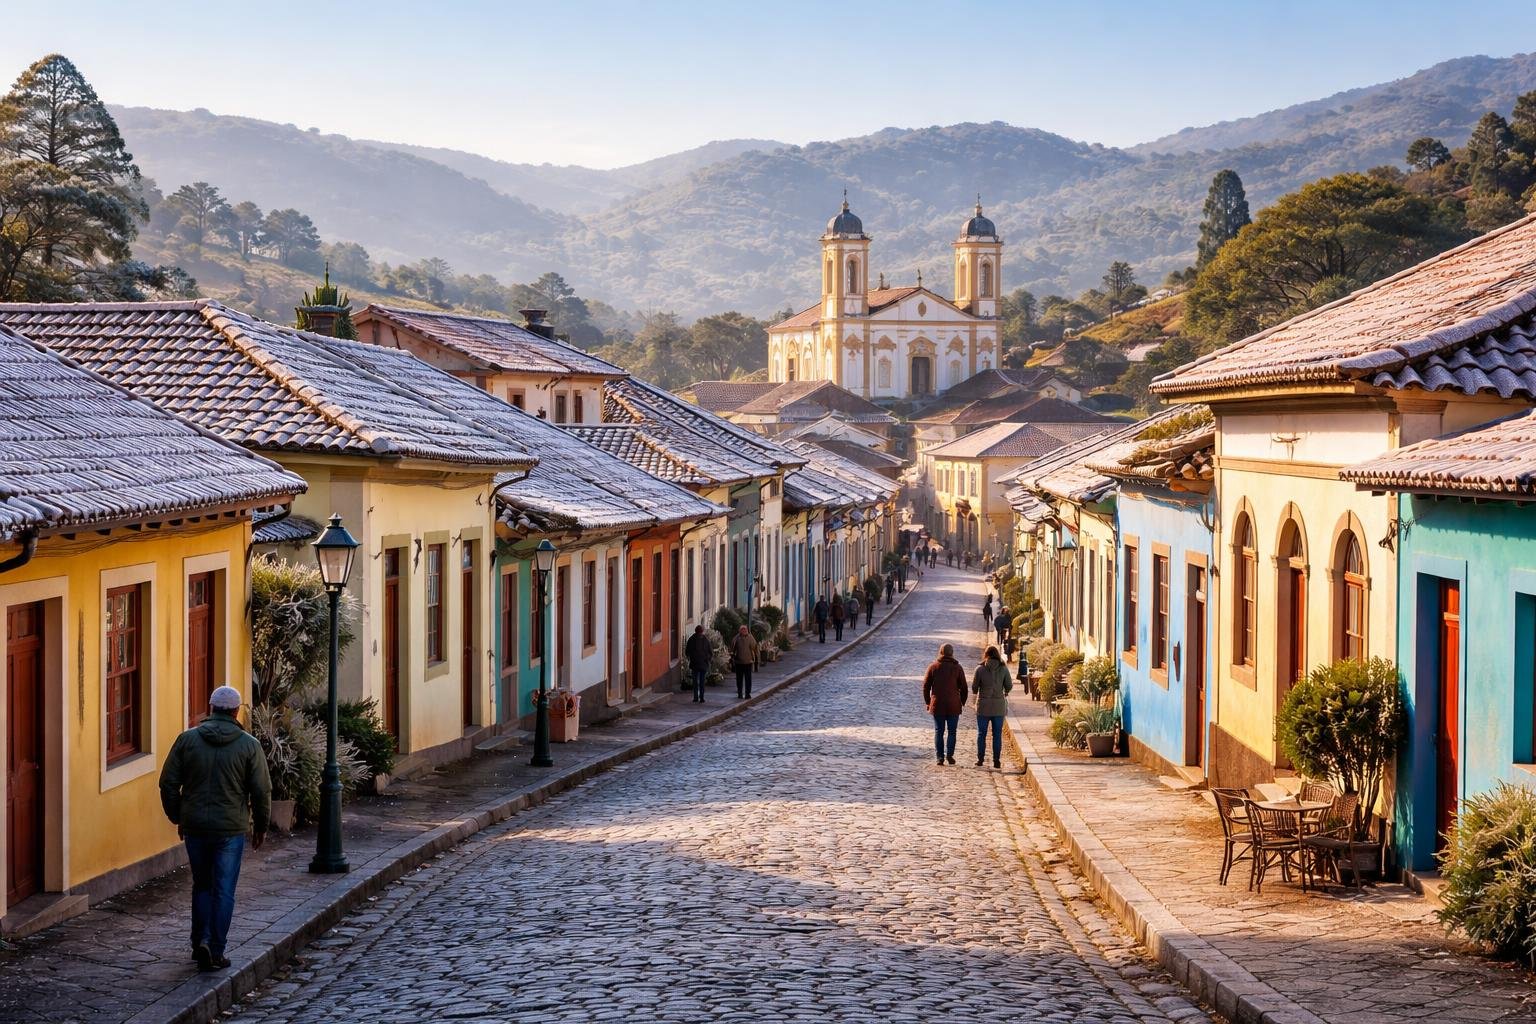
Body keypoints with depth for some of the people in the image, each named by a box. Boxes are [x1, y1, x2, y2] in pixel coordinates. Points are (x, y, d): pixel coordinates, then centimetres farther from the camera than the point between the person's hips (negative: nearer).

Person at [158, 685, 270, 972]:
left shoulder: (187, 739, 0)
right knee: (224, 891, 4)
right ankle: (215, 952, 3)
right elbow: (261, 790, -4)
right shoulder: (249, 745, -4)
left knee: (202, 885, 18)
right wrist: (261, 826, 9)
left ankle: (200, 942, 10)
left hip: (195, 827, 2)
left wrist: (177, 817, 14)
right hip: (231, 829, -2)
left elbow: (168, 782, 2)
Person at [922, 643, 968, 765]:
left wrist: (927, 702, 9)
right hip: (953, 705, 0)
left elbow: (926, 686, 0)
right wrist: (962, 702, 12)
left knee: (939, 731, 7)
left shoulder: (933, 667, 0)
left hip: (937, 705, 0)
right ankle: (949, 754, -5)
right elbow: (963, 687, 1)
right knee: (951, 731, 8)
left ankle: (940, 756, 1)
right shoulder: (957, 668, -1)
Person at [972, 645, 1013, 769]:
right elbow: (1009, 685, 1)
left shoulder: (980, 669, -7)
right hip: (999, 705, 1)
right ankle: (996, 760, 4)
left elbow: (974, 687, -3)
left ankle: (980, 759, 9)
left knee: (981, 733, 9)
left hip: (983, 704, -1)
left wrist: (976, 693, 21)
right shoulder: (1003, 669, -4)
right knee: (997, 734, 6)